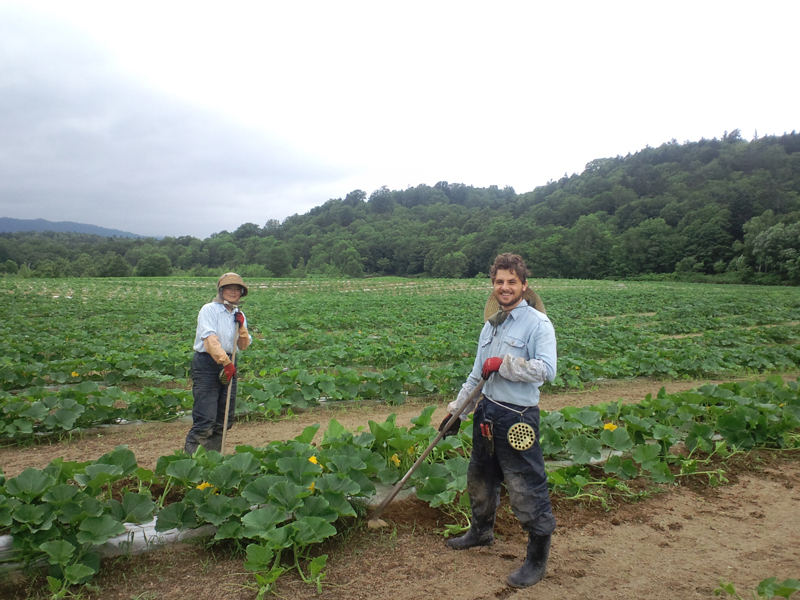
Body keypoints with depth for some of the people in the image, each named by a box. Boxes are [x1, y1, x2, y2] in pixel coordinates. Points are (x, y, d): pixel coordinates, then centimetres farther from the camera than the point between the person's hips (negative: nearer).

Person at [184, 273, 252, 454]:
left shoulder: (239, 315, 13)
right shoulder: (209, 310, -6)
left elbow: (243, 346, 12)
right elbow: (210, 339, -18)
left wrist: (241, 327, -4)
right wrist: (225, 362, -27)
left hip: (229, 364, 7)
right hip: (207, 365, -7)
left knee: (225, 418, 9)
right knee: (205, 418, -12)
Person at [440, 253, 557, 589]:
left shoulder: (537, 323, -13)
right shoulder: (491, 325, 11)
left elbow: (547, 371, -27)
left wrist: (503, 364, -21)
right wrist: (456, 410, 18)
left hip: (517, 418, -8)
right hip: (487, 411, 8)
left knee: (526, 491, 0)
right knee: (480, 478, 24)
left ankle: (538, 558, 21)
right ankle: (481, 532, 49)